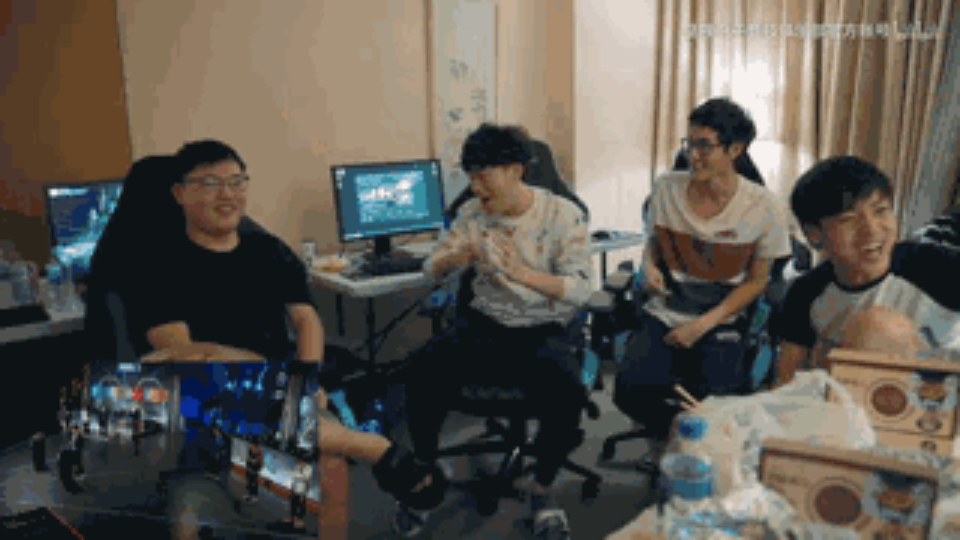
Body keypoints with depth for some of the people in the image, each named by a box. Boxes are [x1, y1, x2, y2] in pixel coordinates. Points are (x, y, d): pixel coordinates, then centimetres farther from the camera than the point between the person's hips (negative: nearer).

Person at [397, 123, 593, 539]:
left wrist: (522, 273, -34)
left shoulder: (563, 215, -7)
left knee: (566, 392, -33)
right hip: (484, 327, 3)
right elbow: (431, 269, 6)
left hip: (542, 332, -3)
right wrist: (453, 259, -20)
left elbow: (580, 289, -16)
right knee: (420, 369, -24)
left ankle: (541, 490, -3)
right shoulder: (474, 213, 4)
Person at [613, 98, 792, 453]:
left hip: (721, 324, -2)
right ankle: (669, 437, 10)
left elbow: (756, 281, 0)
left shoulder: (765, 208, -6)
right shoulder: (666, 189, 1)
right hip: (663, 315, 2)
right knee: (630, 388, -25)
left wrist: (703, 325, -10)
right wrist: (649, 267, -9)